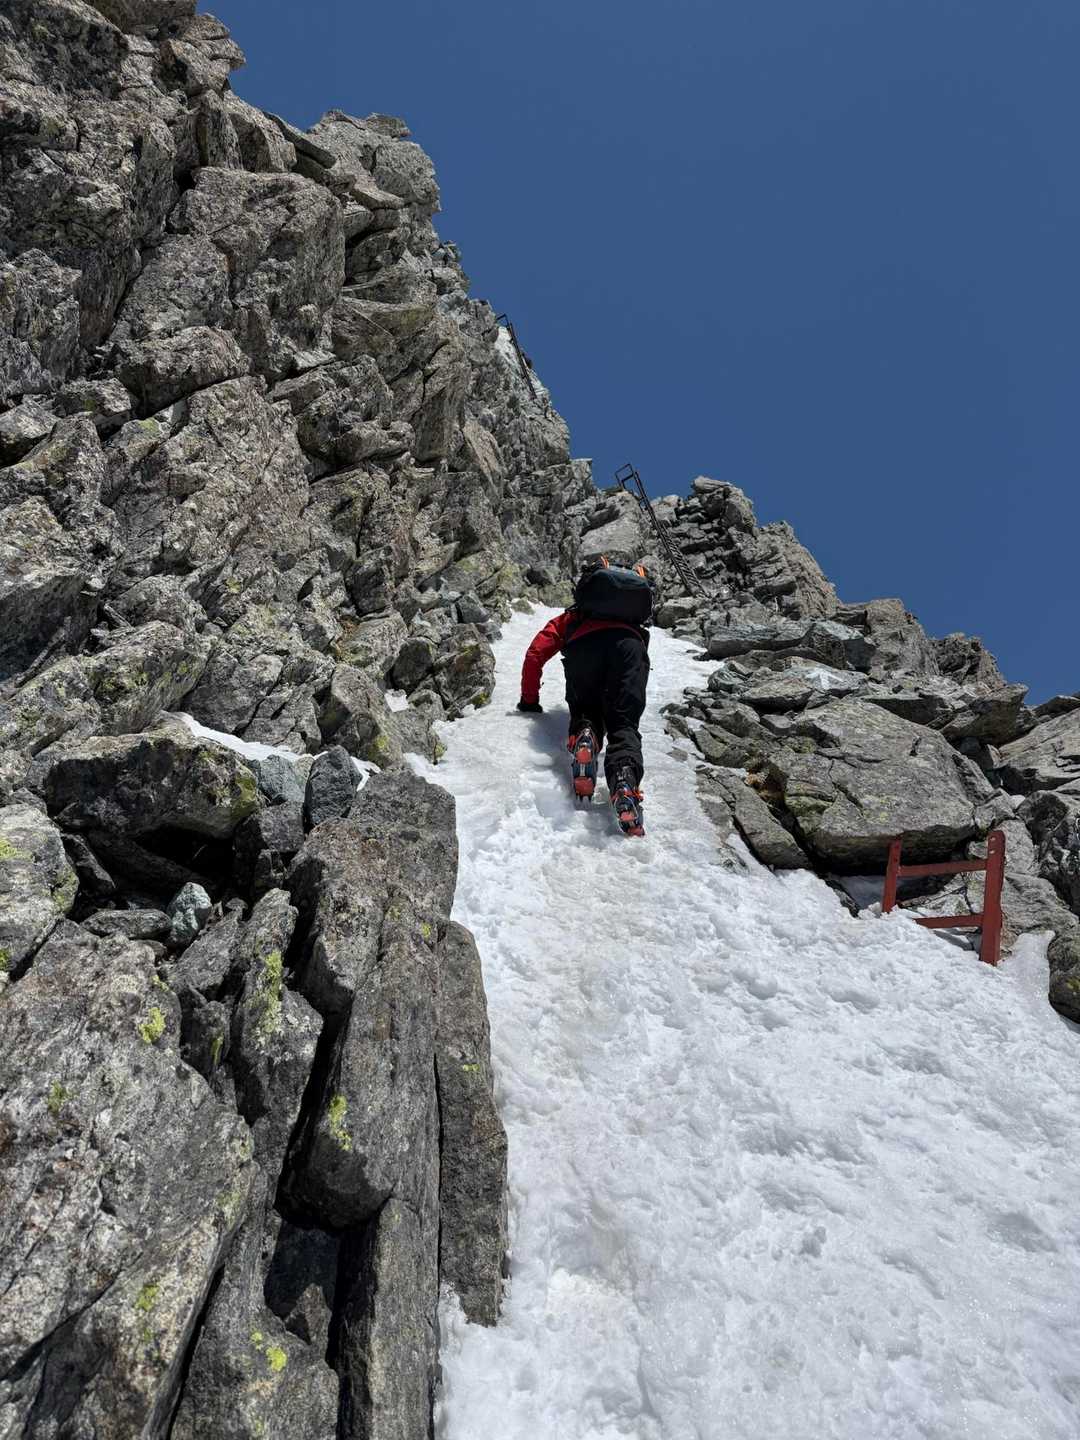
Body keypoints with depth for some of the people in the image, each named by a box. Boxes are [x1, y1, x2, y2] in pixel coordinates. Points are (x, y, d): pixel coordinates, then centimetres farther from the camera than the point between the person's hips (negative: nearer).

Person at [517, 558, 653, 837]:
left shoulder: (570, 618, 39)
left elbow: (534, 656, 28)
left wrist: (529, 702, 37)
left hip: (585, 643, -1)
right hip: (630, 642, 1)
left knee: (585, 717, 16)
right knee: (624, 726, -6)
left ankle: (583, 738, -20)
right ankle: (625, 781, -36)